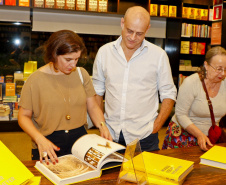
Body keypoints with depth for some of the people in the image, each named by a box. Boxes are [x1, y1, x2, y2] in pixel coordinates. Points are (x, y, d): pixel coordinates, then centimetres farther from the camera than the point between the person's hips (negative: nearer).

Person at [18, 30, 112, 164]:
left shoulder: (81, 74, 4)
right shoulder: (36, 79, -7)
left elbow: (93, 107, 8)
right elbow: (24, 116, -3)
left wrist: (102, 125, -10)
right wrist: (39, 139, -18)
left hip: (80, 140, 3)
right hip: (48, 145, -2)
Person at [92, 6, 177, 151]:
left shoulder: (158, 55, -2)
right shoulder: (104, 52, 4)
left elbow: (168, 94, 2)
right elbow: (97, 90, 11)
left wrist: (156, 126, -6)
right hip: (110, 134, 2)